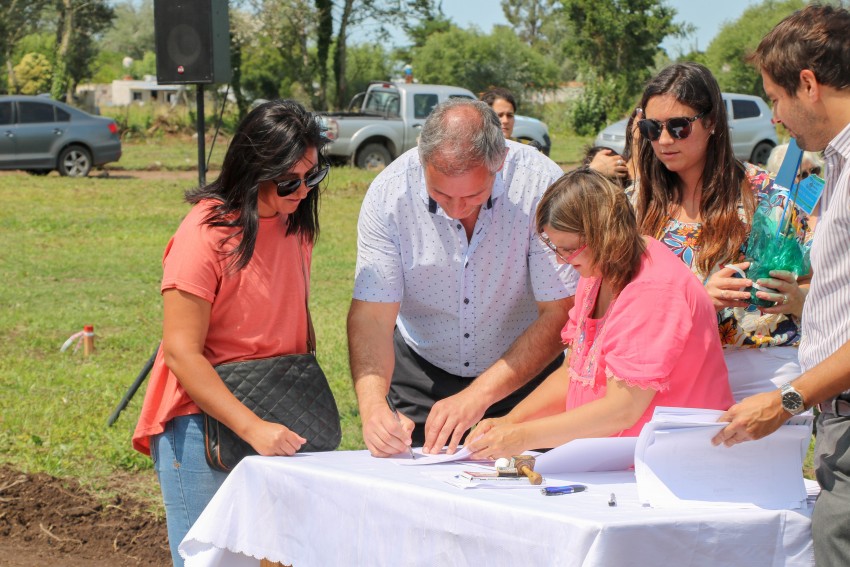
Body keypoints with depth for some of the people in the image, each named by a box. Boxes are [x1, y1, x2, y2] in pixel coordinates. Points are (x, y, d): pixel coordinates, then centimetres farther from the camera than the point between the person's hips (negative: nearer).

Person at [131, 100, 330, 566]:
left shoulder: (295, 222, 7)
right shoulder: (207, 234, -17)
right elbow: (181, 352, -20)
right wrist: (251, 427, -27)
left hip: (274, 425, 7)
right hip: (203, 421, -7)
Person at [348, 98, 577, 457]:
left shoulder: (541, 185, -22)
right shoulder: (389, 193, -18)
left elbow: (559, 314, -19)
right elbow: (372, 316, -17)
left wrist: (477, 396, -27)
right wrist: (373, 406, -35)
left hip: (521, 375, -1)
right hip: (420, 378, 1)